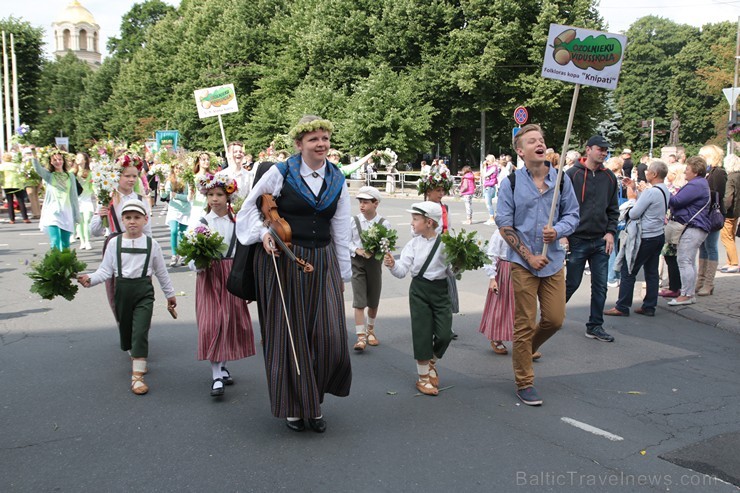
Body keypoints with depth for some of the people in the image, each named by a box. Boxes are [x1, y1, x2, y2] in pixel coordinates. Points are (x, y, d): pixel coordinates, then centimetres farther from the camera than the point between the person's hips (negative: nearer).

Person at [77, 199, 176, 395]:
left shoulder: (151, 244, -1)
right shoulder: (114, 243, 0)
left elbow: (161, 272, 9)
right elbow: (106, 270, -1)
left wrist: (170, 294, 15)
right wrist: (90, 279, -20)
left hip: (144, 290, -2)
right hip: (123, 289, 2)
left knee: (140, 332, -11)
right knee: (126, 330, 14)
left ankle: (137, 376, -7)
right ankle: (136, 358, 43)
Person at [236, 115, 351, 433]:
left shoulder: (337, 181, 7)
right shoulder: (280, 173, -5)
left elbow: (341, 229, 9)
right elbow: (251, 204, 5)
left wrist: (343, 273, 9)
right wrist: (263, 232, -13)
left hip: (322, 262, 3)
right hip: (282, 261, -3)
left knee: (329, 335, -2)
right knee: (288, 334, 4)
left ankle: (314, 403, 20)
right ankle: (293, 406, 22)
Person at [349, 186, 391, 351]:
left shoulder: (384, 224, -6)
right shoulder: (353, 221, -4)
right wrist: (357, 250, -14)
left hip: (375, 262, 1)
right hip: (357, 263, -1)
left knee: (373, 301, 14)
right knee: (359, 301, -8)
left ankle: (370, 330, 36)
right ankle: (361, 337, -6)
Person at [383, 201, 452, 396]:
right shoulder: (414, 243, -3)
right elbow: (402, 271, -6)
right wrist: (392, 265, -25)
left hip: (440, 289, 0)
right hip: (419, 290, 1)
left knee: (444, 334, -1)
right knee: (422, 333, 4)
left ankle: (432, 363, 31)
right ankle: (423, 377, 19)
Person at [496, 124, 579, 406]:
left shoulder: (561, 179, 2)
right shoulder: (510, 183, -4)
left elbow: (572, 215, 8)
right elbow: (504, 225, -4)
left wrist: (558, 231, -14)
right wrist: (529, 256, -11)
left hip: (554, 261, 3)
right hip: (523, 263, -3)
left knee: (555, 319, 6)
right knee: (525, 324, 2)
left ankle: (525, 349, 36)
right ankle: (524, 383, 15)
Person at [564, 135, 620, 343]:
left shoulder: (609, 177, 9)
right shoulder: (573, 174, -5)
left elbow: (613, 209, 14)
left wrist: (611, 232, 1)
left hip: (601, 241, 4)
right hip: (577, 240, -4)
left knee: (600, 286, 5)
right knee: (572, 283, 5)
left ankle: (595, 326, 16)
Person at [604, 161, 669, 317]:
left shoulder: (651, 192, -21)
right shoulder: (665, 191, 8)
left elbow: (633, 214, -17)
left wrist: (631, 197, -1)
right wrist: (635, 190, 13)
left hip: (645, 238, -9)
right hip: (659, 236, 9)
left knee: (628, 272, -1)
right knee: (652, 273, 12)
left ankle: (622, 307, 3)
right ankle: (649, 307, 18)